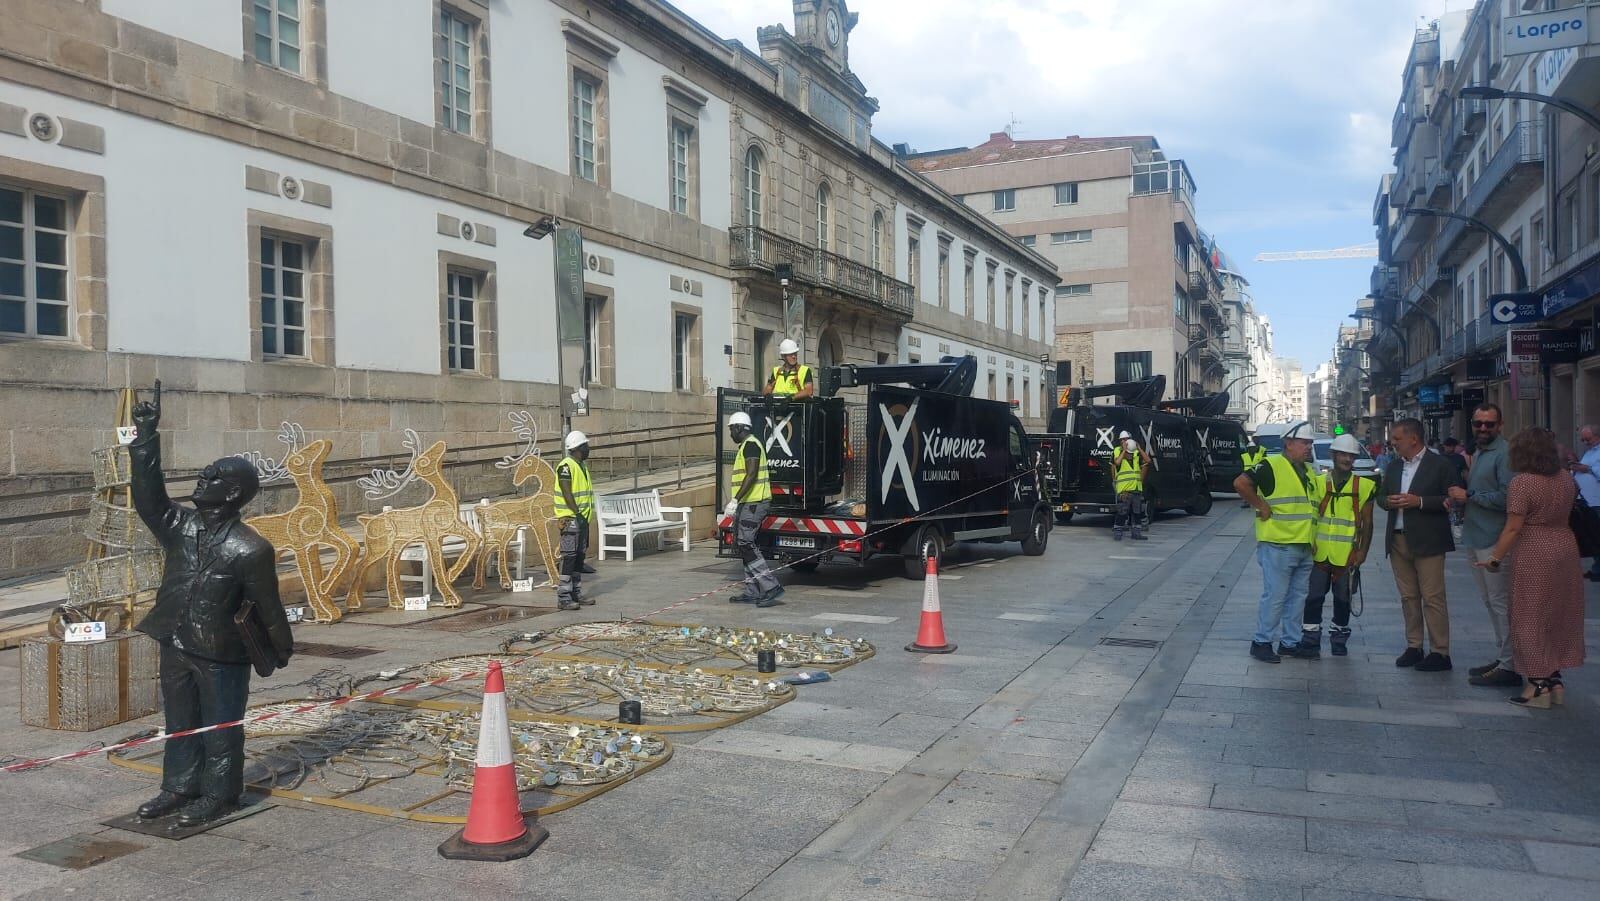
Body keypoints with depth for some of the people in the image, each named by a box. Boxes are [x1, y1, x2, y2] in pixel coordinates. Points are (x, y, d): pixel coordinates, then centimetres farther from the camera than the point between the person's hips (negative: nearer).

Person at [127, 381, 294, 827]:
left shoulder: (249, 549, -18)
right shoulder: (180, 526, 1)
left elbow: (268, 605, -10)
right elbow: (148, 497, -6)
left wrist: (281, 649, -1)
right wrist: (145, 439, -12)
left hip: (221, 655, -6)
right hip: (175, 648, 7)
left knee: (220, 727, 7)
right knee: (180, 723, 19)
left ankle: (218, 794, 21)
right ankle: (179, 787, 34)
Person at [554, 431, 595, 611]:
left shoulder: (581, 466, 17)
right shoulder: (566, 466, -13)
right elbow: (566, 493, -20)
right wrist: (578, 514, -24)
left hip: (582, 518, 10)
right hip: (571, 519, -9)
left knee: (580, 557, 13)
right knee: (569, 557, -9)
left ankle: (576, 593, 20)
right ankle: (563, 598, -8)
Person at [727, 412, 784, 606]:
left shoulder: (750, 444, -11)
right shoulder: (746, 446, 21)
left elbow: (751, 475, -21)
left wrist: (736, 499, -25)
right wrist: (738, 503, 28)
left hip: (753, 503, -11)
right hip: (748, 504, 11)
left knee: (745, 543, -15)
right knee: (742, 544, 11)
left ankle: (771, 587, -16)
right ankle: (752, 592, 13)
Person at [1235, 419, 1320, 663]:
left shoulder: (1308, 471, 17)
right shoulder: (1271, 466, -11)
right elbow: (1240, 483, -23)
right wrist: (1261, 506, -17)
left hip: (1304, 547, 8)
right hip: (1278, 545, -8)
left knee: (1298, 595, 13)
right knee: (1275, 596, -5)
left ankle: (1290, 642, 23)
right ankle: (1261, 642, 5)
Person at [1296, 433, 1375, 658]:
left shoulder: (1364, 486, 2)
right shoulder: (1318, 482, 4)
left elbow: (1367, 523, 4)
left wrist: (1362, 551, -2)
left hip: (1347, 555, 0)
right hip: (1320, 553, 0)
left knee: (1342, 599, 10)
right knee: (1314, 597, -1)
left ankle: (1339, 640, 23)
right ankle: (1310, 642, 5)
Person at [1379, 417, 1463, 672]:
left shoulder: (1439, 465, -4)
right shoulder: (1393, 466, 15)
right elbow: (1382, 497, 21)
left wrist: (1419, 501, -18)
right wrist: (1387, 501, -2)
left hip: (1427, 541, -6)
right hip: (1398, 541, 6)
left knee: (1433, 598, -5)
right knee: (1408, 597, 10)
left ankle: (1440, 652, 0)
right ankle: (1414, 647, 17)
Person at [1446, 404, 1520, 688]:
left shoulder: (1503, 454, -13)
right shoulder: (1476, 452, 16)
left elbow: (1506, 496, -20)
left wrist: (1469, 496, -13)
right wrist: (1461, 499, 5)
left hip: (1494, 541, -9)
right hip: (1475, 539, 9)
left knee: (1501, 603, -5)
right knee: (1489, 601, 15)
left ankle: (1509, 667, 0)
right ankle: (1501, 657, 25)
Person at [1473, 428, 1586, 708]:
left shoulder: (1522, 482, -16)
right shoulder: (1566, 479, 7)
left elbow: (1513, 528, -18)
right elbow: (1563, 514, 17)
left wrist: (1495, 557, -11)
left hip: (1535, 556, -7)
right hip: (1566, 548, 7)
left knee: (1531, 619, 2)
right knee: (1559, 615, 15)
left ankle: (1539, 686, 4)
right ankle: (1555, 679, 21)